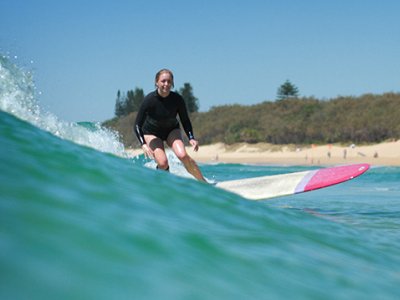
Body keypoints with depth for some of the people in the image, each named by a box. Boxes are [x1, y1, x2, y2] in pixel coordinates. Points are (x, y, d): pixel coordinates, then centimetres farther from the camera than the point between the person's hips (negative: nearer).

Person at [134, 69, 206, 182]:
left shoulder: (177, 99, -21)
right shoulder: (149, 100, -27)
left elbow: (185, 121, -7)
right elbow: (138, 125, -23)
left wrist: (191, 138, -23)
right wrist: (143, 144, -37)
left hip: (172, 130, 2)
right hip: (152, 133, -2)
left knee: (182, 155, -24)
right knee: (163, 163, -23)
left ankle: (203, 181, -12)